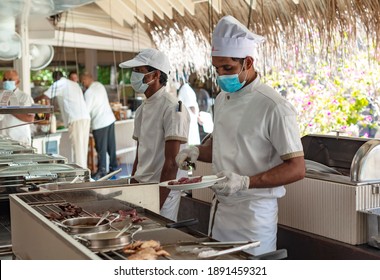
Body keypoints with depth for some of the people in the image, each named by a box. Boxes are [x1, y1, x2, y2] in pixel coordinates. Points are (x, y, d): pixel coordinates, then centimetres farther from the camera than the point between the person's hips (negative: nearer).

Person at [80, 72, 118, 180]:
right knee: (111, 145, 14)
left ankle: (102, 171, 6)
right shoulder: (100, 85, 8)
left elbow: (87, 109, -13)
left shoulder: (89, 92, -16)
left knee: (101, 148, 0)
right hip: (110, 119, 8)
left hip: (100, 122, -8)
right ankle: (114, 167, 22)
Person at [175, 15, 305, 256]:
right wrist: (197, 151, 0)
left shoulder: (273, 107, -17)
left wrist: (245, 182, -26)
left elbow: (297, 168, -17)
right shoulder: (223, 99, 8)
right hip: (220, 209, 7)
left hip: (252, 215, -7)